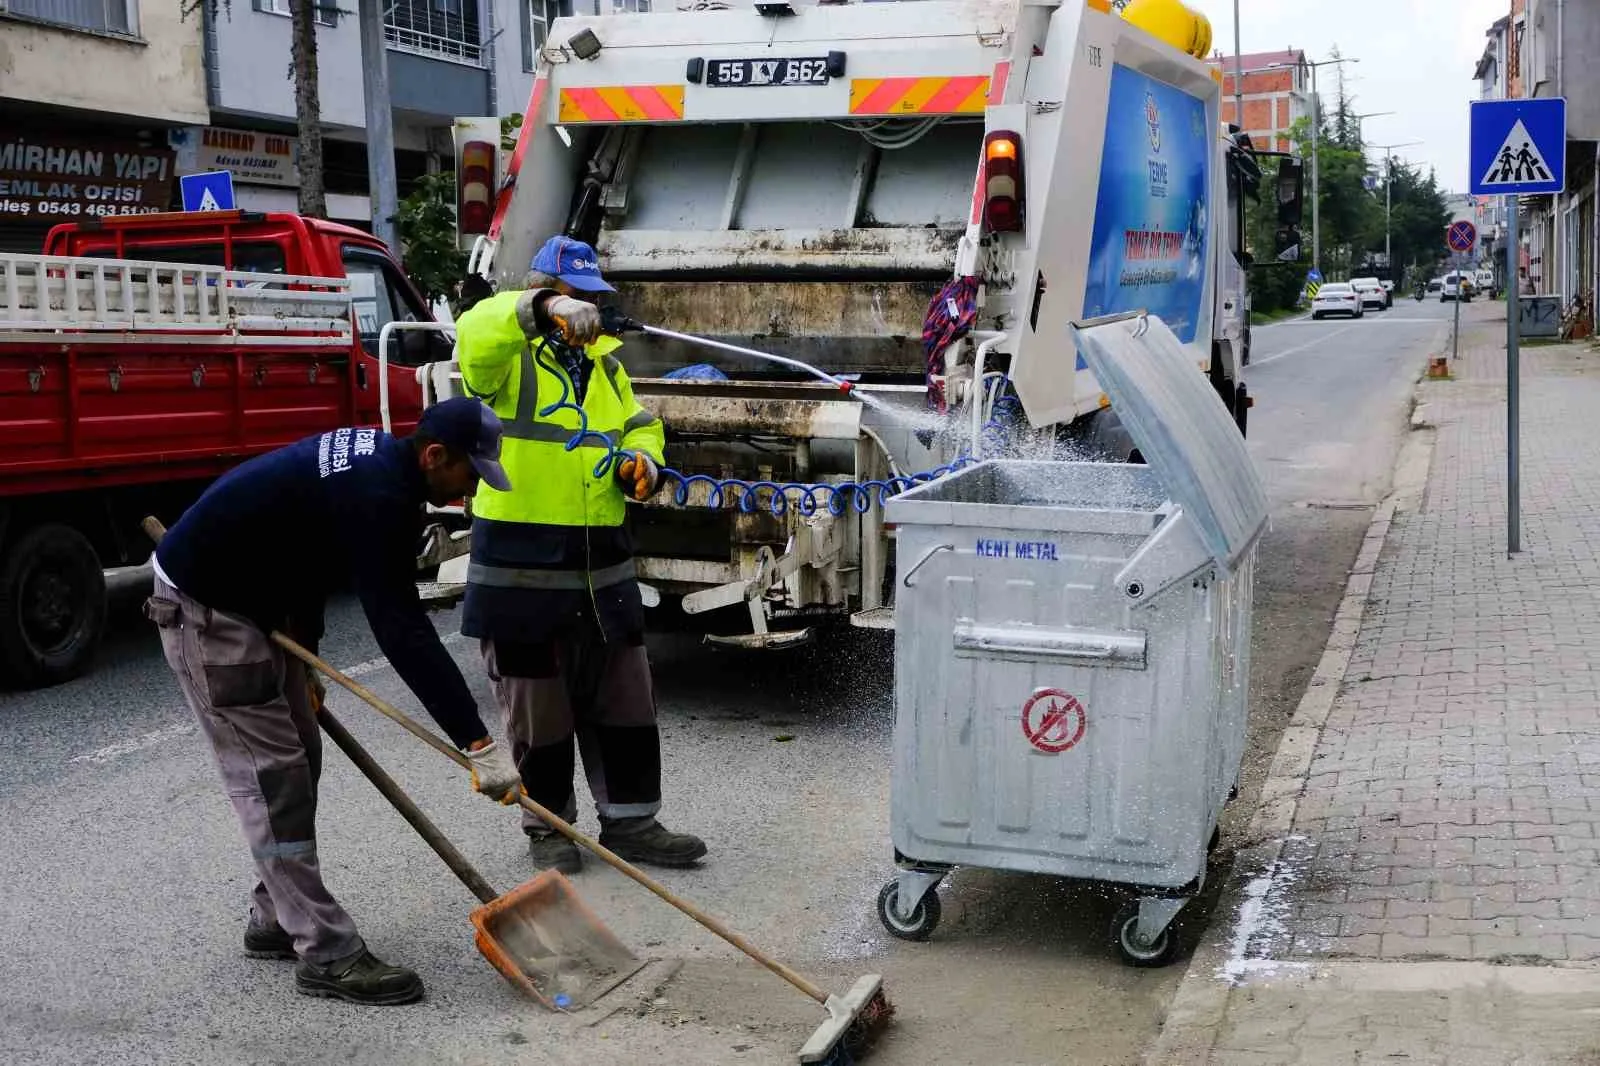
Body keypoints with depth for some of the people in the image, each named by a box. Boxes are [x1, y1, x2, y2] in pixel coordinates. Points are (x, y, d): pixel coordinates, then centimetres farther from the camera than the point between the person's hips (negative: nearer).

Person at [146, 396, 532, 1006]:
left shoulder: (380, 458, 3)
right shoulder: (376, 496, -29)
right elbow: (402, 632, -34)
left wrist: (304, 654, 14)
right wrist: (478, 744, -35)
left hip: (252, 598, 10)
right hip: (204, 609, -10)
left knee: (299, 756, 13)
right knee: (271, 776, -8)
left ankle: (275, 922, 25)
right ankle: (328, 955, -4)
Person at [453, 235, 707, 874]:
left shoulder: (603, 360, 15)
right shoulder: (508, 356, -6)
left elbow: (638, 426, 25)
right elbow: (475, 336, -30)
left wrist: (641, 457, 1)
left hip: (602, 563, 6)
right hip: (522, 563, -6)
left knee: (624, 696, 11)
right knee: (536, 701, 6)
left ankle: (630, 822, 23)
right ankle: (548, 827, 22)